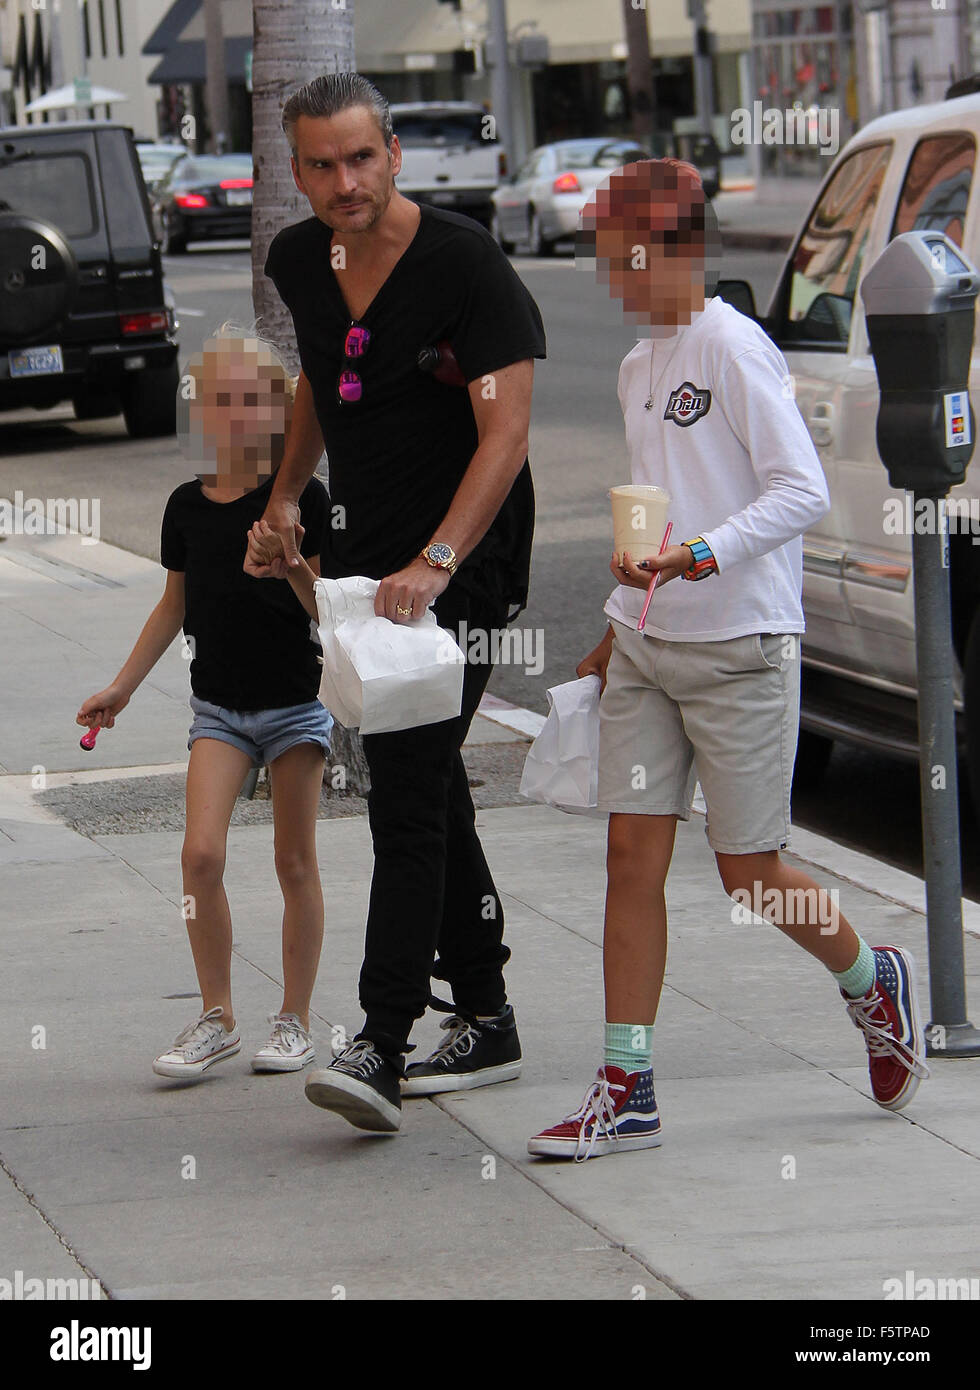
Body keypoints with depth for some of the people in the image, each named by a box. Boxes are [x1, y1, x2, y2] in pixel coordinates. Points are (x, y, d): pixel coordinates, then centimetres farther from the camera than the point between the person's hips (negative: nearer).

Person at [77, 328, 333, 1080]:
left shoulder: (302, 497, -8)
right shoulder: (188, 505, 4)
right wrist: (123, 686, 19)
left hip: (295, 700, -3)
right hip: (219, 706, 3)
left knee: (295, 862, 5)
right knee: (201, 854, -10)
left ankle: (295, 1021, 17)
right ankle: (217, 1018, 2)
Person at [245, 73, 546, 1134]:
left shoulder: (467, 265, -17)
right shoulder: (297, 263, 4)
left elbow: (504, 433, -22)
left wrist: (433, 564, -32)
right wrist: (285, 497, 19)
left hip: (464, 557, -7)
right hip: (363, 548, 7)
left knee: (409, 787, -16)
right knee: (423, 783, 11)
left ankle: (382, 1041, -21)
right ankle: (484, 1018, 20)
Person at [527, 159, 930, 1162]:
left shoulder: (735, 348, -11)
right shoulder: (639, 366, 14)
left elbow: (802, 492, -18)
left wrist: (697, 555, -30)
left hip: (741, 646, -7)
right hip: (647, 650, 7)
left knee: (750, 872, 1)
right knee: (632, 857, -1)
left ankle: (873, 982, 29)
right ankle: (626, 1089, 1)